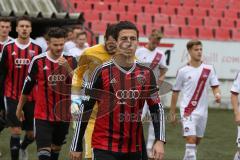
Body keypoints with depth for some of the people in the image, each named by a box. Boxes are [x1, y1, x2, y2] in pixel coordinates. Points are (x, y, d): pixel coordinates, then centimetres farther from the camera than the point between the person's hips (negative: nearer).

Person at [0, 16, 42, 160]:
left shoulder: (37, 49, 1)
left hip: (31, 97, 2)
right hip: (13, 96, -2)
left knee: (31, 134, 10)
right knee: (16, 131, -9)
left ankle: (23, 148, 42)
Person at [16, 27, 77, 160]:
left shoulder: (70, 61, -2)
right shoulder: (38, 61, -7)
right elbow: (27, 87, 4)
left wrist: (68, 68, -23)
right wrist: (20, 108, 12)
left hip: (63, 115, 3)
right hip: (43, 116, -3)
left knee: (56, 148, 19)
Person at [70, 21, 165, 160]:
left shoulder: (146, 74, 4)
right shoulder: (103, 72, -7)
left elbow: (157, 109, 9)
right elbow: (85, 109, -3)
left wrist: (160, 141, -5)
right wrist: (77, 146, -2)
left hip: (135, 148, 4)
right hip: (105, 148, -4)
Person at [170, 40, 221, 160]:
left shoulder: (209, 69, 5)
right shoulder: (183, 71, -2)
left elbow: (215, 86, 6)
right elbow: (175, 92, 5)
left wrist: (217, 94, -18)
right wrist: (172, 113, 7)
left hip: (202, 111, 4)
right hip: (187, 111, -4)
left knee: (197, 141, 13)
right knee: (191, 139, -15)